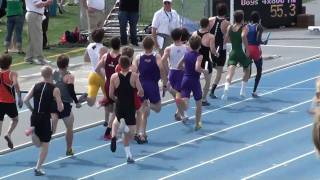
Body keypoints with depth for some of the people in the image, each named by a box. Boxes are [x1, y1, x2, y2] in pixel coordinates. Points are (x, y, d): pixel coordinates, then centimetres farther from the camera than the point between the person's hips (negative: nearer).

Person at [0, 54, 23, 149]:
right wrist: (19, 97, -25)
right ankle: (8, 134, -2)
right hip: (9, 102, -2)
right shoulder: (12, 74, -9)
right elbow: (16, 84, -28)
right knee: (15, 119, 22)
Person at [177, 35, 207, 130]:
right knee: (198, 103, 17)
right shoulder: (199, 56, -11)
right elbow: (197, 68, -27)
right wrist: (204, 71, -9)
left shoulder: (186, 54, 4)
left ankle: (182, 101, -44)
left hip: (185, 79, 3)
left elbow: (179, 66, 11)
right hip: (195, 81, -3)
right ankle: (198, 124, 24)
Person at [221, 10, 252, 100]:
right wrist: (247, 49, -21)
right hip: (240, 53, -2)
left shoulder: (230, 27, 6)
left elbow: (225, 39, 2)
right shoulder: (244, 28, -6)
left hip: (232, 53, 2)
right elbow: (243, 36, -26)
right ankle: (243, 91, 21)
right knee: (247, 70, 24)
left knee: (230, 73, -10)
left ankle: (226, 89, -36)